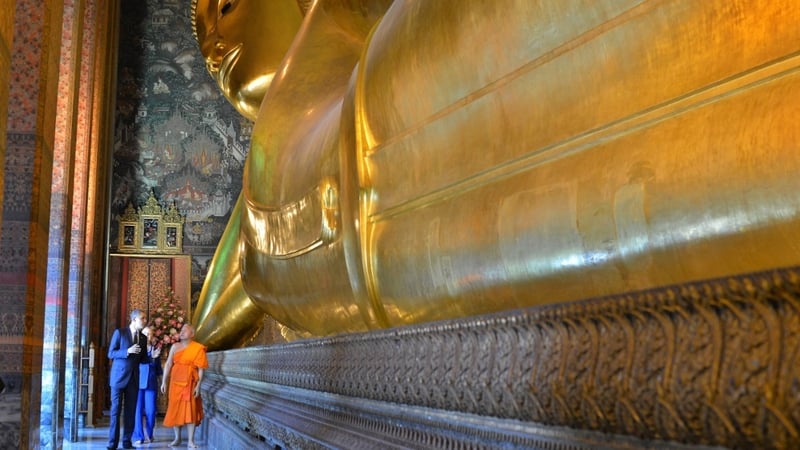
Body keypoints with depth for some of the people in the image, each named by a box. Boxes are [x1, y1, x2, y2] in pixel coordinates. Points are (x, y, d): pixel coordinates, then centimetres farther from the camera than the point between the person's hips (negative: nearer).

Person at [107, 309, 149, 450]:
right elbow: (111, 354, -7)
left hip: (134, 378, 4)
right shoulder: (119, 332, -4)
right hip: (119, 377, -4)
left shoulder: (143, 338, 10)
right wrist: (127, 351, -20)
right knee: (116, 410, -3)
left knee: (131, 411, 4)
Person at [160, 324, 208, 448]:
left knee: (190, 410, -4)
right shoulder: (175, 346, 7)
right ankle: (177, 438, 17)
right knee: (174, 409, 5)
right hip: (175, 382, 3)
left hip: (190, 384, -3)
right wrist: (164, 382, 3)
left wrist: (198, 385, -11)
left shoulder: (198, 348, -3)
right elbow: (168, 364, 7)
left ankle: (191, 441, 0)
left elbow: (200, 368, -5)